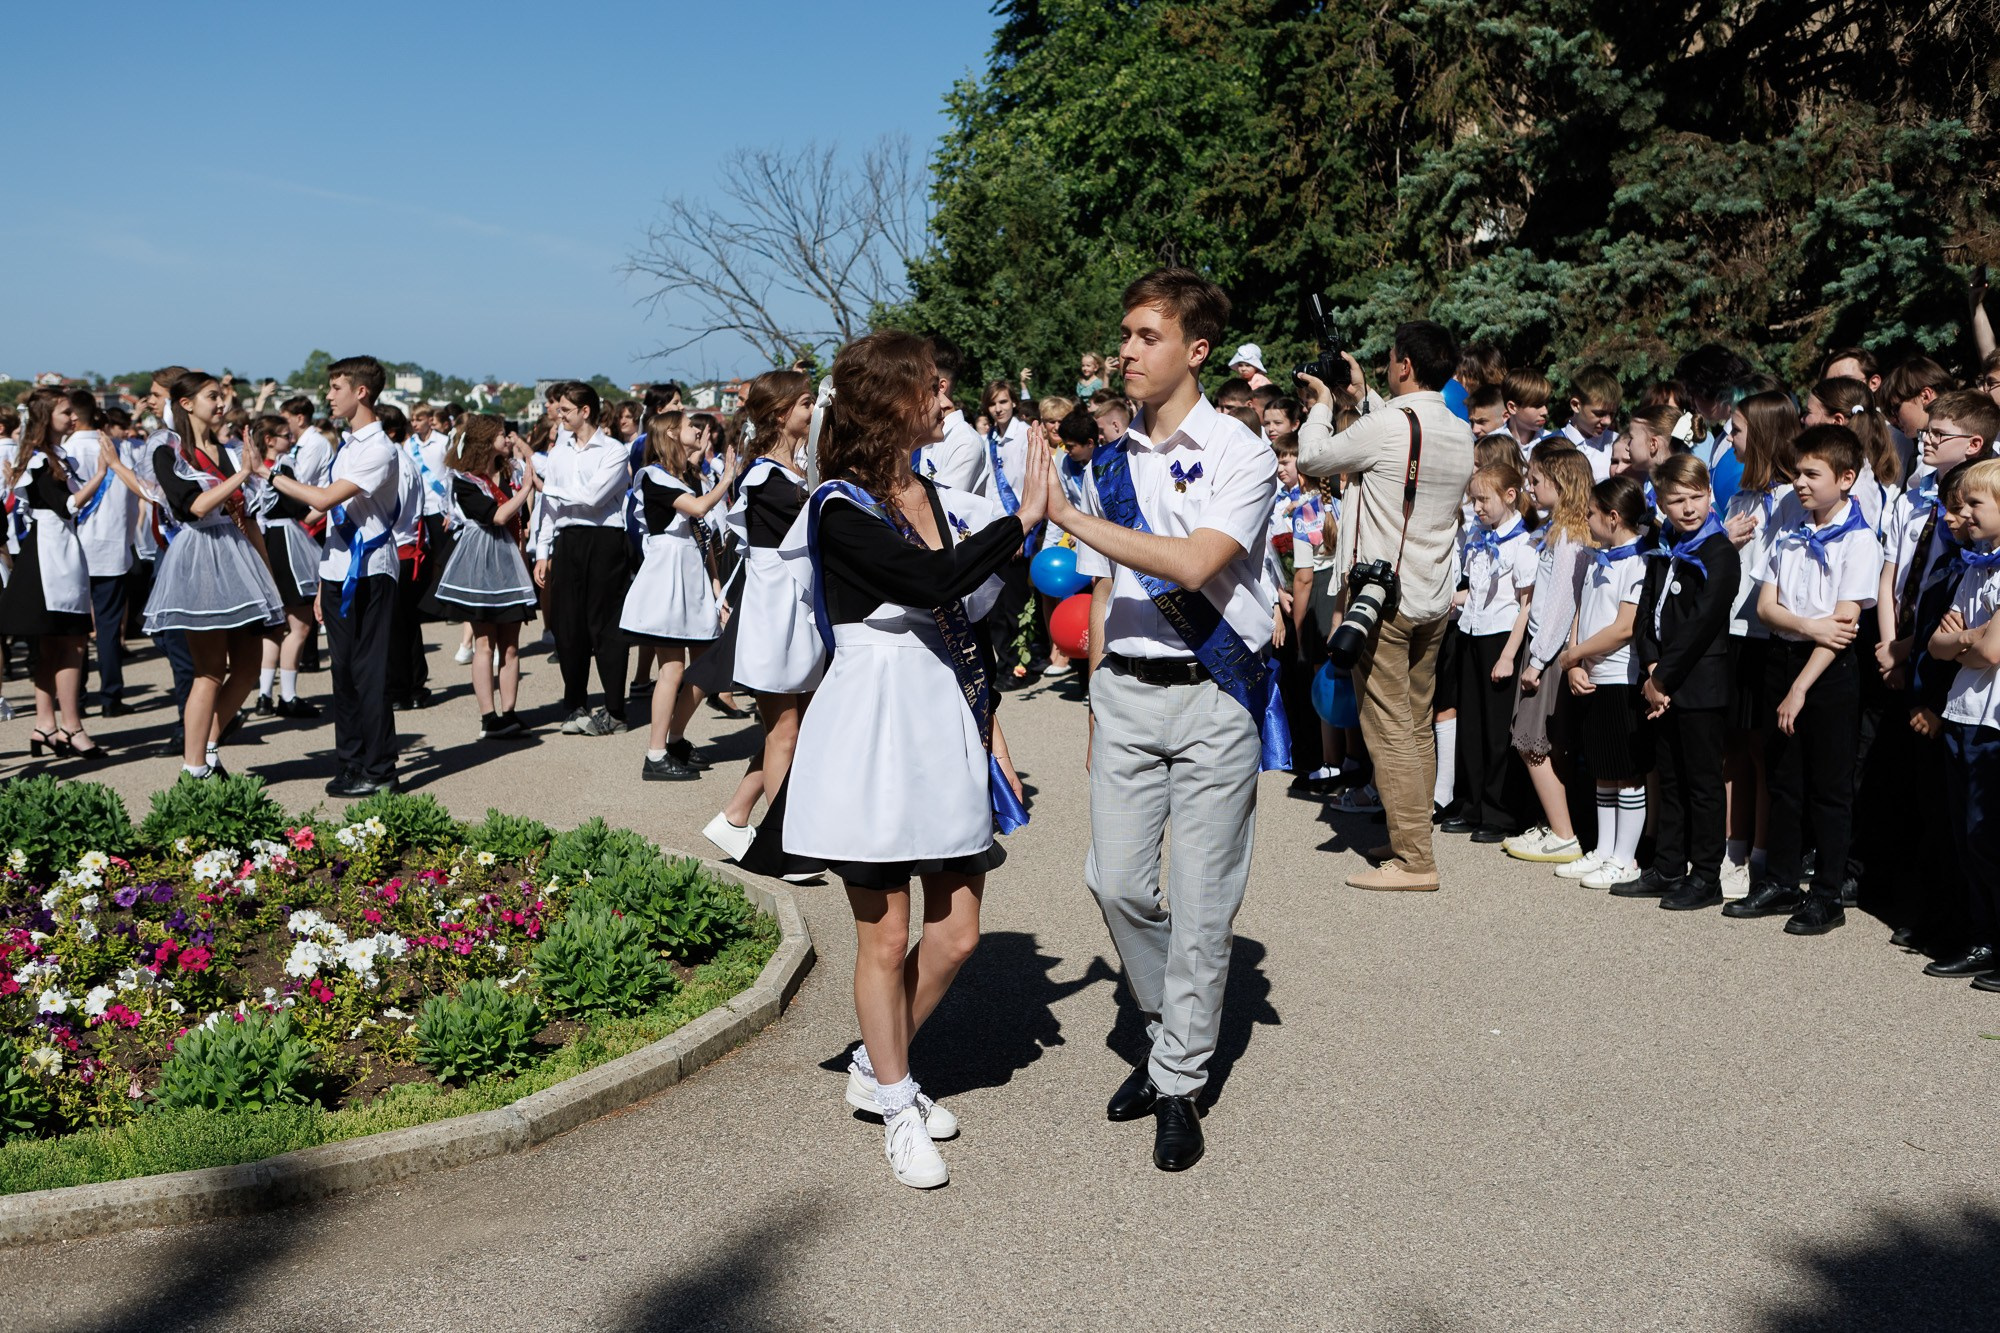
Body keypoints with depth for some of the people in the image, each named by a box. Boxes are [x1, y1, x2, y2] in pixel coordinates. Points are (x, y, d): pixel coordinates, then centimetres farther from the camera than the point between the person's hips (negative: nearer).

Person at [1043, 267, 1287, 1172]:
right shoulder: (1110, 462, 11)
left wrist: (1068, 516, -20)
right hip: (1126, 690, 5)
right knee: (1115, 880, 2)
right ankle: (1168, 1031, 27)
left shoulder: (1240, 454, -6)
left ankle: (1179, 1083, 13)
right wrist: (1096, 703, 14)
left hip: (1213, 696, -5)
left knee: (1201, 899, 0)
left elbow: (1195, 563, -22)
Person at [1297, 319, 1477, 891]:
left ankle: (1413, 859, -5)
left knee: (1389, 729, -4)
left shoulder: (1387, 424, -17)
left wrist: (1323, 403, 13)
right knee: (1418, 725, 15)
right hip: (1436, 597, 8)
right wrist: (1361, 396, 26)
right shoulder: (1461, 432, 7)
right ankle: (1412, 836, 23)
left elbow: (1313, 459, -4)